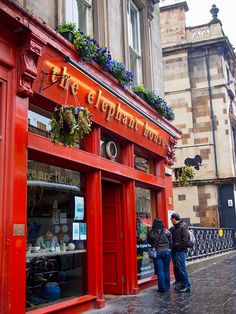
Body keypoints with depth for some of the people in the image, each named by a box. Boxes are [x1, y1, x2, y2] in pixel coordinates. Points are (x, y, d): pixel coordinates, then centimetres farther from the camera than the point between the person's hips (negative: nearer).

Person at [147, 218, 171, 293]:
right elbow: (170, 243, 2)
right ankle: (167, 287, 20)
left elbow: (149, 243, 2)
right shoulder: (166, 232, -4)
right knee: (166, 270, 13)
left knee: (160, 271, 4)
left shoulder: (151, 233, -6)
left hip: (157, 253, -1)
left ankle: (162, 288, 5)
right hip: (167, 252, 1)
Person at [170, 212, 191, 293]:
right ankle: (178, 284, 24)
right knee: (176, 268, 13)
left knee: (181, 268, -6)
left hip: (180, 251, -9)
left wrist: (177, 245, -16)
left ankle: (186, 286, 1)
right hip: (174, 251, 9)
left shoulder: (183, 227, -11)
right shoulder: (173, 228, 15)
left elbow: (185, 240, -17)